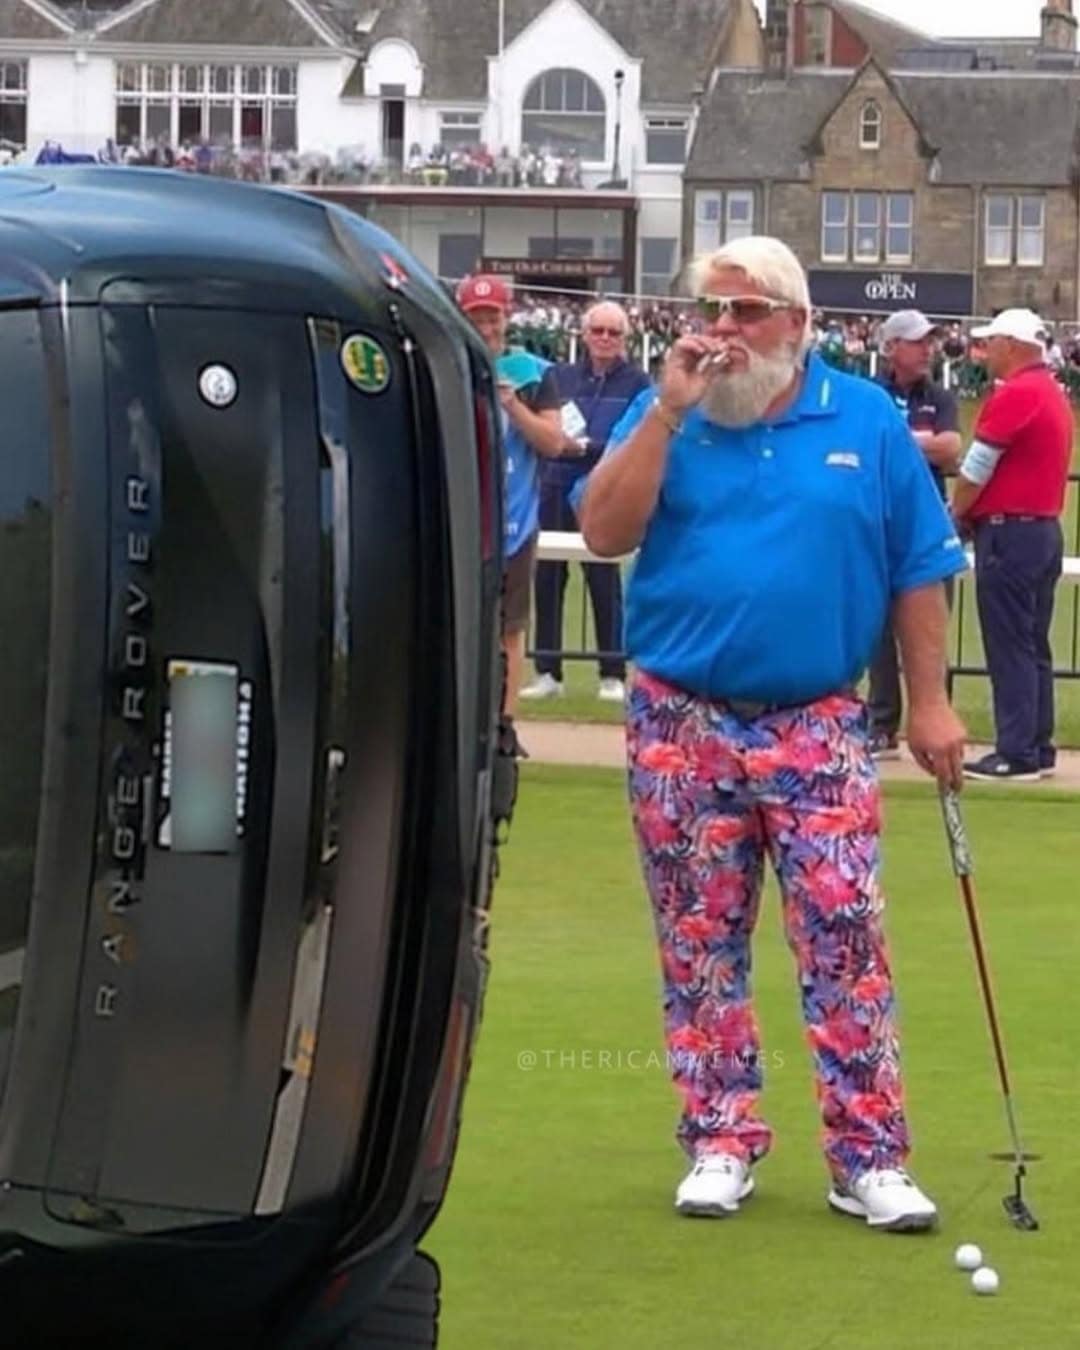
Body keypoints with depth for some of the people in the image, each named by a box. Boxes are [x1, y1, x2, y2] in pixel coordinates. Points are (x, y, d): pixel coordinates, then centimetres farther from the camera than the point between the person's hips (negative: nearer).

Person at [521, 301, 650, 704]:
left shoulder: (636, 383, 1)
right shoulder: (560, 375, 12)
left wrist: (586, 447, -17)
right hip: (555, 489, 4)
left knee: (604, 580, -3)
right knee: (547, 578, 5)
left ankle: (613, 675, 4)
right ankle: (547, 673, 12)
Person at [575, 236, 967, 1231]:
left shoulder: (867, 422, 2)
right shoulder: (666, 417, 3)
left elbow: (918, 572, 6)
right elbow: (604, 534, -11)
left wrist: (929, 700, 1)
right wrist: (670, 413, -16)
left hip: (818, 729, -1)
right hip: (683, 728, 1)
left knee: (846, 942, -6)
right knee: (700, 946, 7)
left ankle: (870, 1159, -2)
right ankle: (721, 1145, 17)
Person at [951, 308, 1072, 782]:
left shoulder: (1014, 395, -15)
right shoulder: (1054, 394, 14)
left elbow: (976, 469, -13)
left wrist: (958, 514, 3)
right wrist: (976, 512, 13)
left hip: (1010, 532, -9)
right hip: (1046, 528, 9)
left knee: (1009, 648, -6)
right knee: (1033, 647, 12)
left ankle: (1016, 755, -7)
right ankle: (1039, 748, 14)